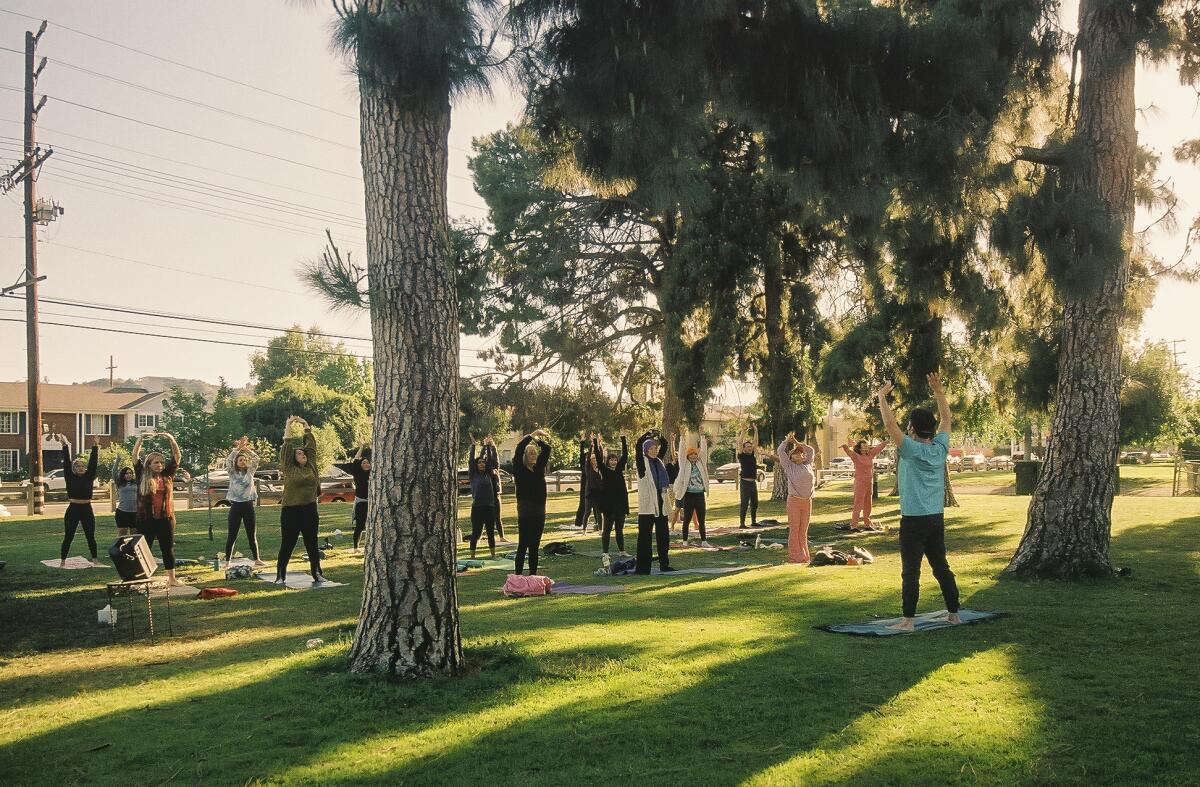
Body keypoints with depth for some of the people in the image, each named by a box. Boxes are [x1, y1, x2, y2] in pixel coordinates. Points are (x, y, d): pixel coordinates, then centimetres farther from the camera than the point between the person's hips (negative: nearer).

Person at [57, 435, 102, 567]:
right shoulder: (70, 477, 1)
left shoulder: (89, 477, 4)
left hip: (87, 509, 2)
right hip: (73, 509, -1)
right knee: (68, 537, 2)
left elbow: (93, 462, -2)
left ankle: (95, 559, 15)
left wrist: (94, 447, -9)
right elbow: (66, 462, -4)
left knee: (90, 536, 8)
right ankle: (62, 561, 8)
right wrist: (65, 446, -9)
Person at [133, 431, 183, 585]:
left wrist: (171, 438, -5)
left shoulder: (167, 475, 6)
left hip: (166, 518, 2)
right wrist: (141, 438, -11)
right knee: (144, 549, 6)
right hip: (146, 519, -2)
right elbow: (135, 456, -3)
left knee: (168, 548, 8)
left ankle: (172, 578, 15)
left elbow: (177, 456, 3)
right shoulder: (142, 475, 1)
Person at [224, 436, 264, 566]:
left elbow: (256, 459, -1)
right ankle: (227, 561, 6)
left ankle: (257, 559, 13)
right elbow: (228, 460, -13)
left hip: (248, 505, 2)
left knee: (252, 535, 6)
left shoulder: (250, 472, 9)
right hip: (235, 506, -2)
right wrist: (238, 447, -17)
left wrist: (246, 448, -7)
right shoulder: (233, 473, 3)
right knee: (232, 536, 0)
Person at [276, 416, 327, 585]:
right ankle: (280, 575, 10)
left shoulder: (311, 466, 8)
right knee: (287, 545, 2)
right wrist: (288, 426, -2)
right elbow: (287, 447, -7)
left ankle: (317, 573, 15)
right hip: (291, 510, -4)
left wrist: (306, 426, 12)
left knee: (312, 544, 9)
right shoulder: (289, 469, -2)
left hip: (310, 510, 4)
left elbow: (311, 445, 10)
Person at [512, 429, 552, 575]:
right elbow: (519, 449, -15)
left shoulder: (539, 468, 11)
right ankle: (518, 576, -3)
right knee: (523, 545, -6)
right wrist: (532, 435, -13)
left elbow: (547, 450, 9)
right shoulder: (520, 470, -3)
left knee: (535, 546, 9)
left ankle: (533, 575, 14)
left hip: (539, 511, 6)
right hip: (525, 510, -5)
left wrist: (538, 439, -2)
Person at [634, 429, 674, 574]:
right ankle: (643, 566, -3)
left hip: (661, 503, 6)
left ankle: (664, 564, 20)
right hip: (647, 504, -6)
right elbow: (638, 445, -17)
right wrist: (649, 434, -15)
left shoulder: (659, 461, 11)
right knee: (645, 535, -4)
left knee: (663, 535, 11)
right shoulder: (642, 461, -4)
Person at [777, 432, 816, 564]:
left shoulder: (807, 465, 14)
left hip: (807, 501, 4)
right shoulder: (789, 466, 3)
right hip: (794, 500, -4)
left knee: (803, 530, 8)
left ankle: (804, 556, 13)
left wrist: (796, 442, 23)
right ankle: (794, 556, 0)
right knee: (794, 529, -3)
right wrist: (788, 440, 12)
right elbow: (780, 451, -1)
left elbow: (811, 451, 26)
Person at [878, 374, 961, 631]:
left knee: (911, 571, -5)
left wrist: (882, 397, -6)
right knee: (941, 567, 16)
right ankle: (954, 613, 22)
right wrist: (938, 392, 20)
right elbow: (946, 418, 17)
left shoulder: (911, 450, -12)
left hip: (914, 520, -7)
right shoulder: (940, 448, 4)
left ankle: (908, 620, -5)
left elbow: (890, 423, -16)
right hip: (937, 518, 7)